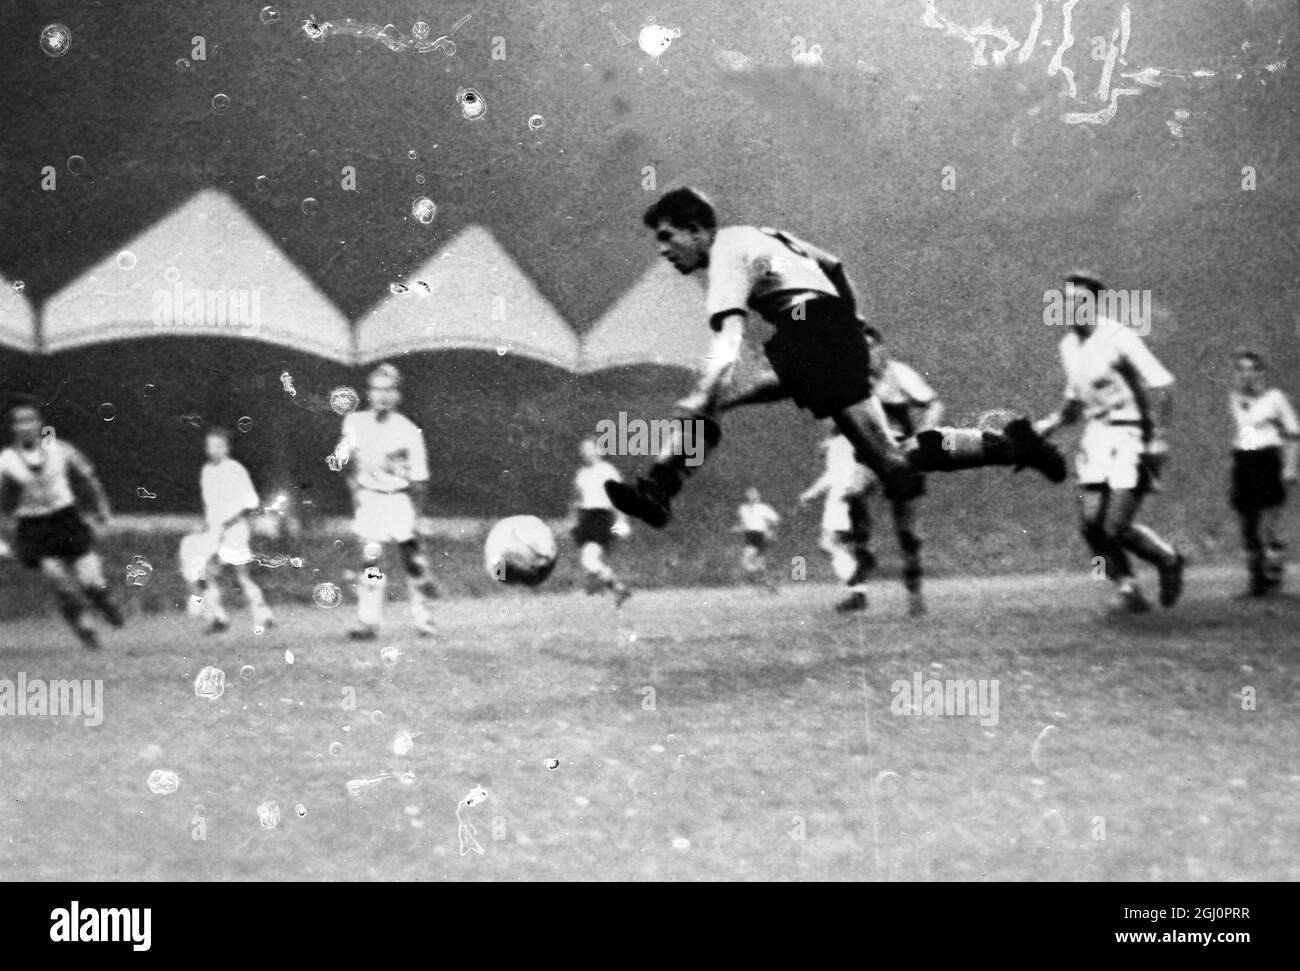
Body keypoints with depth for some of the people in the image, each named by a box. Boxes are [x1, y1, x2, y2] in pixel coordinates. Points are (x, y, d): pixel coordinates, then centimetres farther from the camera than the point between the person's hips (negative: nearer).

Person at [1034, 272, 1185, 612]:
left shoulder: (1118, 338, -13)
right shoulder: (1069, 346, 11)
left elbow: (1160, 384, -16)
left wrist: (1158, 437, -22)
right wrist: (1050, 424, 6)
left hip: (1129, 436, -7)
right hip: (1095, 437, 7)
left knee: (1117, 527, -11)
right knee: (1090, 523, -5)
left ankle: (1168, 560, 16)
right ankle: (1127, 587, 9)